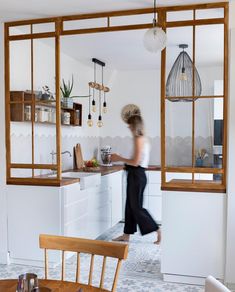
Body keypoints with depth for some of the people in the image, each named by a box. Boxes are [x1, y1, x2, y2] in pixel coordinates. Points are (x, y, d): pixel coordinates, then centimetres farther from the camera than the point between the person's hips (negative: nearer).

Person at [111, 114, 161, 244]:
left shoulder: (139, 139, -16)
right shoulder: (143, 139, 12)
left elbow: (135, 162, -21)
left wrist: (119, 158, -10)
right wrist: (121, 159, 15)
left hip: (136, 175, -10)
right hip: (137, 175, 10)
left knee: (136, 207, -2)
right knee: (131, 205, 14)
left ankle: (158, 231, 5)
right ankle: (126, 235, 23)